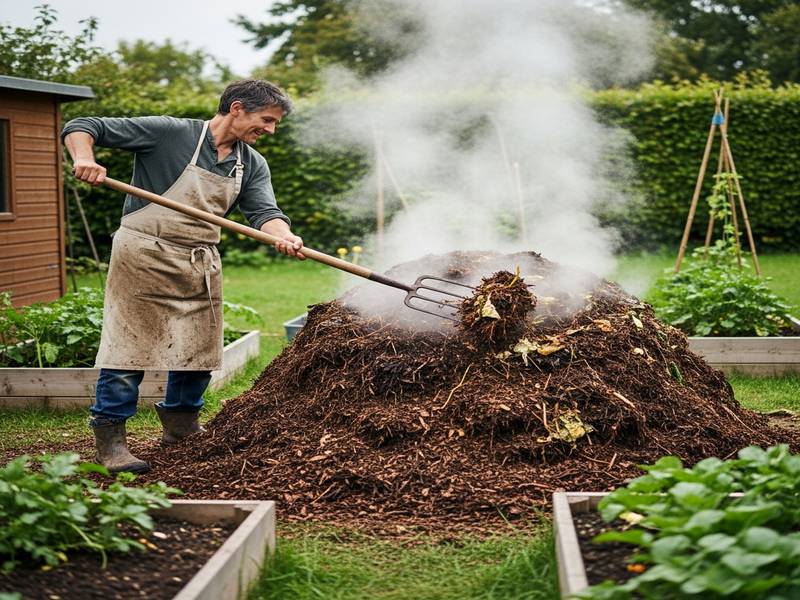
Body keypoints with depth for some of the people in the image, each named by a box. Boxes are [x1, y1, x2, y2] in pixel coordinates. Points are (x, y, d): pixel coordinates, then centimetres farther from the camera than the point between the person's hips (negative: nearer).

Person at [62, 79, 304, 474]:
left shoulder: (252, 165, 8)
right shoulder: (170, 134, -11)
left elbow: (264, 211, -8)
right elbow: (80, 128, -9)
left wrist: (282, 235, -31)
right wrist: (84, 159, -30)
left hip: (200, 265, 7)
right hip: (145, 256, -6)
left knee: (198, 350, 13)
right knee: (129, 346, -6)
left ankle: (181, 427, 32)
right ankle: (109, 439, 3)